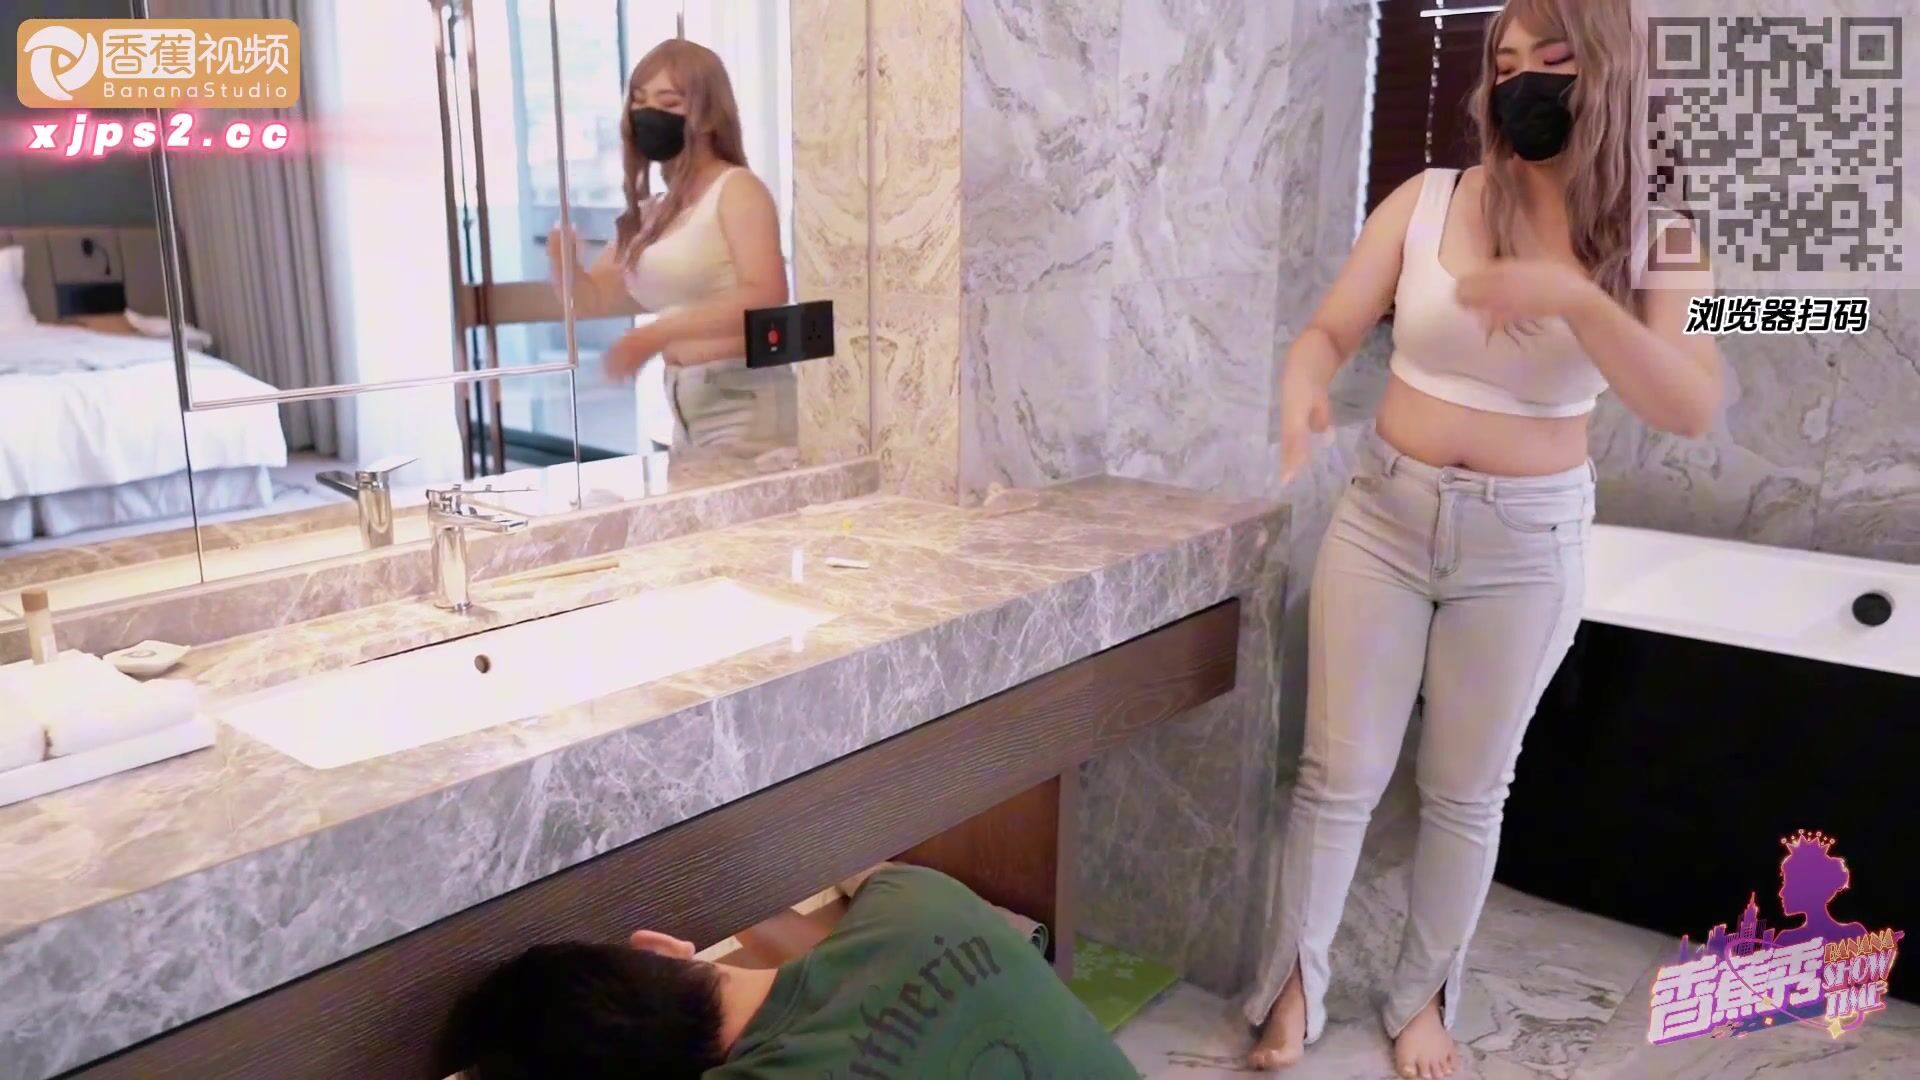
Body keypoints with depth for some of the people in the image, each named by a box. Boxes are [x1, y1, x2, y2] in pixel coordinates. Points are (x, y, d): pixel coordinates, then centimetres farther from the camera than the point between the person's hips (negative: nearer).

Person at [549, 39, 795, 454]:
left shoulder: (736, 189, -8)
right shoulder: (649, 212, 14)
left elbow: (767, 297, -21)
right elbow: (591, 299, 19)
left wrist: (657, 334, -27)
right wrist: (565, 265, -4)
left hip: (744, 400, -7)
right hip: (685, 405, 8)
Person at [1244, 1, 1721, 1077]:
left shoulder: (1654, 242, -3)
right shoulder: (1427, 201, -4)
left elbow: (1692, 408, -15)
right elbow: (1331, 329, -4)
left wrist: (1574, 297, -29)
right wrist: (1303, 388, -28)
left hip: (1529, 543, 0)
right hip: (1384, 515, 0)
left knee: (1468, 791, 13)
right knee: (1340, 773, 6)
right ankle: (1297, 983, 25)